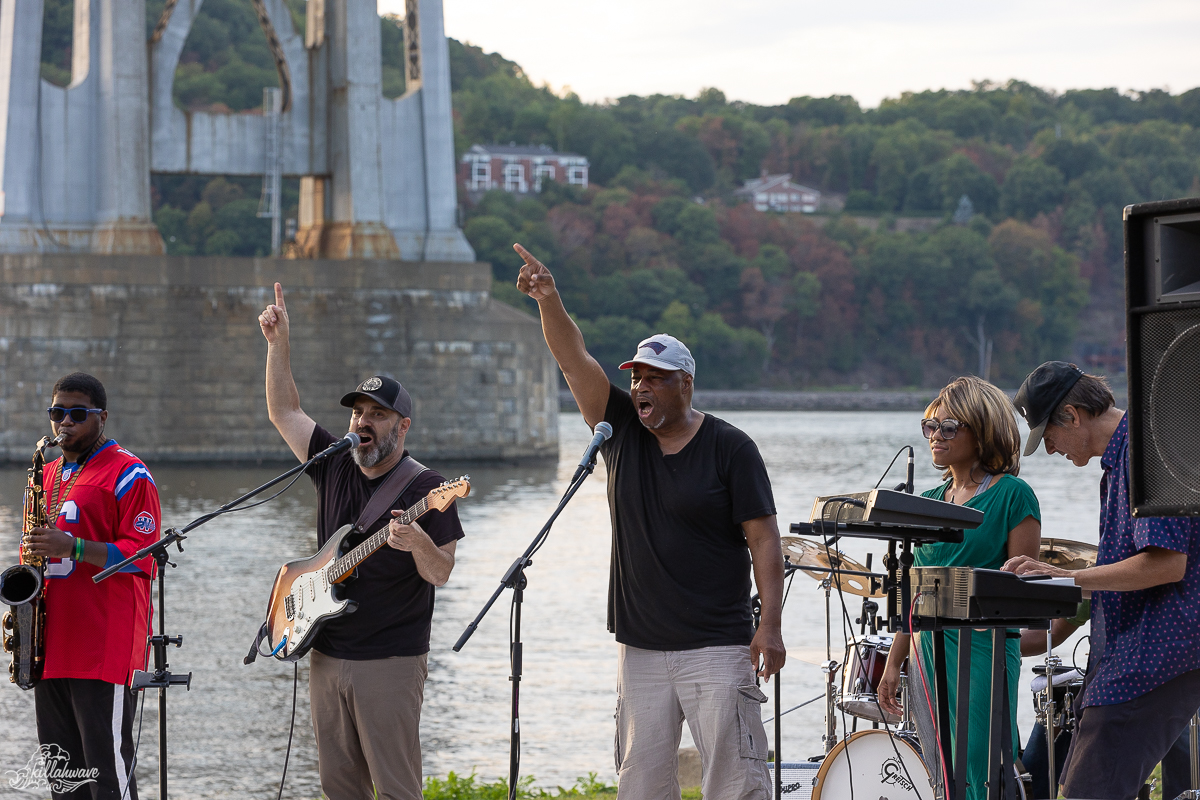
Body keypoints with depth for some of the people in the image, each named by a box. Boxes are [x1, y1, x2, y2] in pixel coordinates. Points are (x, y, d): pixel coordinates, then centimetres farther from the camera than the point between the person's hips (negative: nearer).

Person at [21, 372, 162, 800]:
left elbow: (140, 556, -11)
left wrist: (72, 547, -22)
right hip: (53, 647, 8)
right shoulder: (48, 476, 20)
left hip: (105, 648, -8)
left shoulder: (128, 475, -3)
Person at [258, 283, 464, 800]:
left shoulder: (424, 488, -6)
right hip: (327, 655, 6)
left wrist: (418, 543, -32)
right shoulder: (334, 467, 9)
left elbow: (440, 574, -11)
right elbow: (283, 411, 13)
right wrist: (278, 342, 5)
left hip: (391, 662, -6)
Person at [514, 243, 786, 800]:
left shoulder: (730, 449, -4)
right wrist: (548, 300, -19)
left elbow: (762, 537, -6)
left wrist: (770, 624, -13)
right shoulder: (621, 431, 8)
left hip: (716, 646, -5)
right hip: (640, 646, 5)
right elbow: (574, 360, -2)